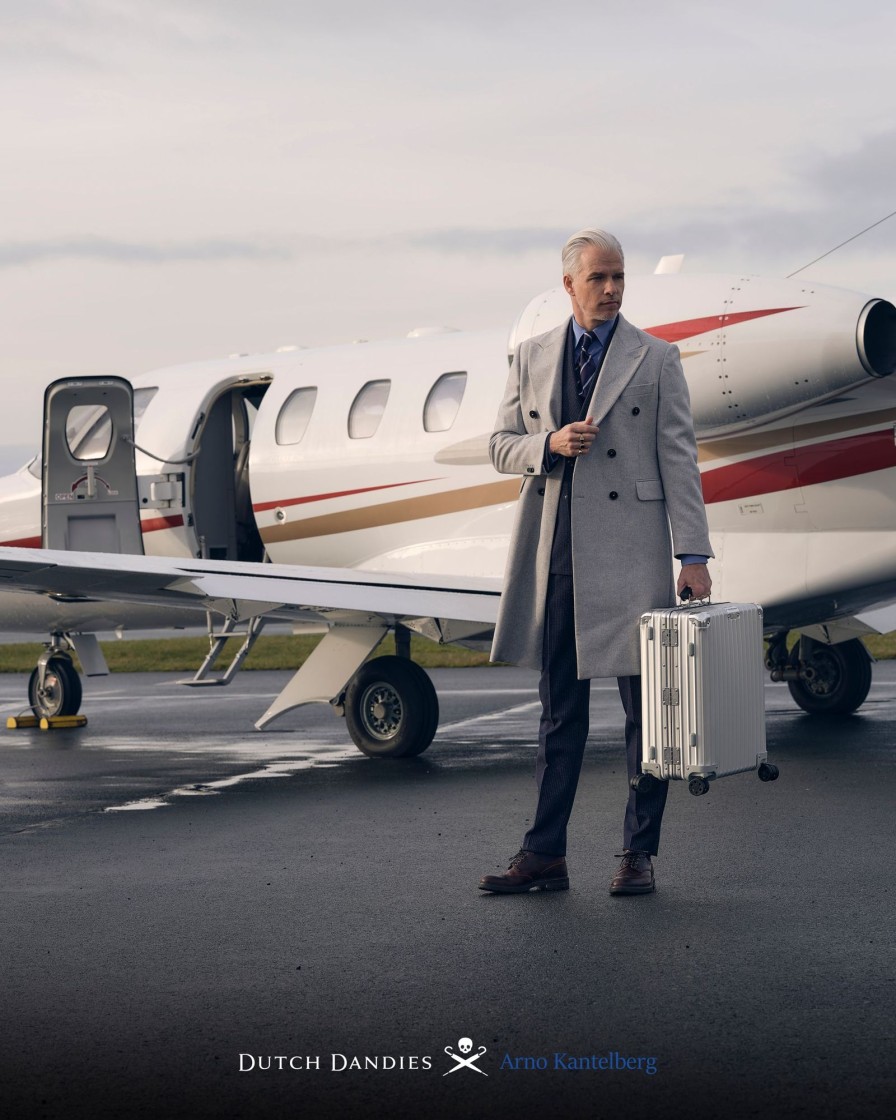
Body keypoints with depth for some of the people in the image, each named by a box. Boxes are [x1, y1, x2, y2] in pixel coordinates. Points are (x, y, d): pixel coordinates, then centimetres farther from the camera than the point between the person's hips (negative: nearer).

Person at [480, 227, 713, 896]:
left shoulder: (657, 359, 2)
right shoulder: (533, 357, 11)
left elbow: (679, 460, -2)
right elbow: (501, 444, 13)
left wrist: (693, 555, -8)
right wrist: (550, 445, -8)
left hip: (630, 555, -3)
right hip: (554, 555, 3)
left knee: (644, 708, 1)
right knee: (560, 711, 9)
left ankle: (640, 855, 9)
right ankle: (545, 855, 13)